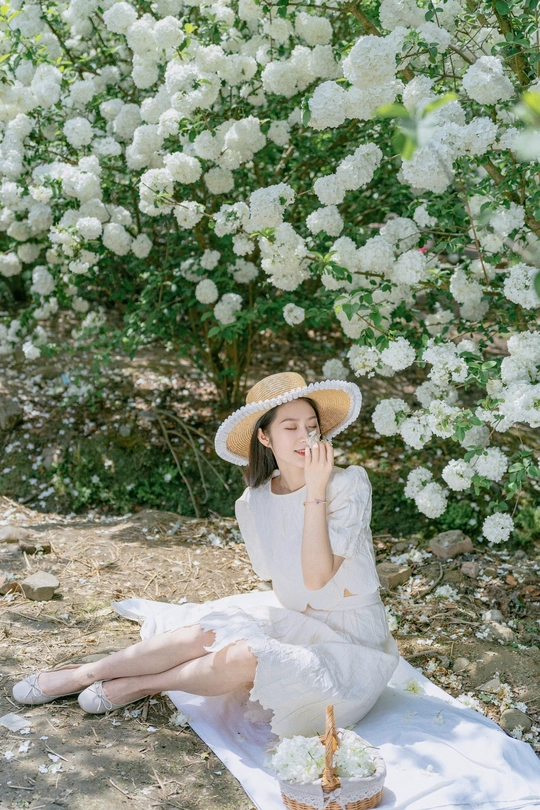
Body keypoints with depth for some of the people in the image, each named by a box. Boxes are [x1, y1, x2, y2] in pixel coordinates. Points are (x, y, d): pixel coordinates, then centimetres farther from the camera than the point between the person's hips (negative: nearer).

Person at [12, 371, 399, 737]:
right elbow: (278, 582, 9)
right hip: (295, 625, 4)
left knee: (245, 658, -29)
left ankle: (142, 685, -5)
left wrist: (316, 490, -28)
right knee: (209, 631, -20)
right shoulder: (253, 504, -2)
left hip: (352, 642, -4)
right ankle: (85, 675, -4)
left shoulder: (349, 484, -16)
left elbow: (317, 577, -25)